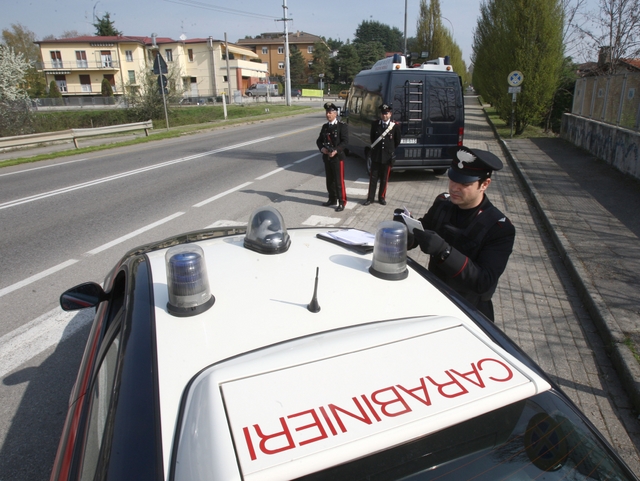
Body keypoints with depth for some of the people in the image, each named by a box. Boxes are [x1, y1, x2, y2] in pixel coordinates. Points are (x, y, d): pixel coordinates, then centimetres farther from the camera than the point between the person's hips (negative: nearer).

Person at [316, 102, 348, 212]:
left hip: (338, 157, -6)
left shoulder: (342, 126, -6)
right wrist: (321, 148, -9)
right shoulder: (325, 126, 13)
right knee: (329, 180, 14)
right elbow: (319, 140, 13)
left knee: (339, 181, -3)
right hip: (327, 157, 6)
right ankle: (332, 200, 27)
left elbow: (345, 141, -13)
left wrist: (336, 151, -24)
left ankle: (342, 202, 4)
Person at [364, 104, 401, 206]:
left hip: (388, 156, -1)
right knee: (373, 178, 3)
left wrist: (390, 149, 12)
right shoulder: (375, 124, 0)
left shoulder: (395, 126, -4)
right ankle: (370, 198, 9)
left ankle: (382, 197, 20)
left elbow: (397, 141, 6)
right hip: (376, 155, 1)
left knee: (384, 179, 8)